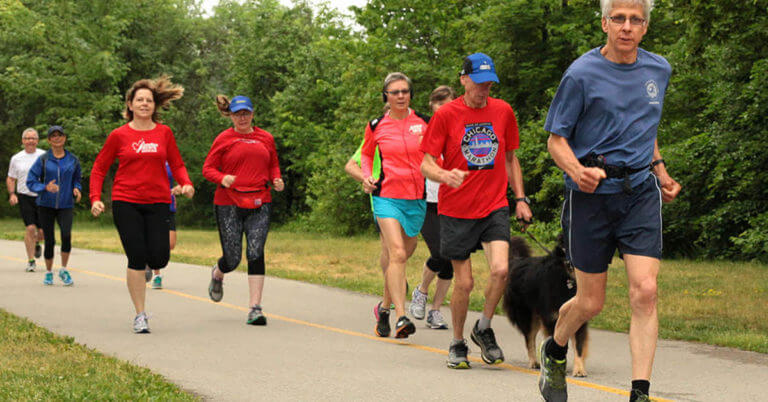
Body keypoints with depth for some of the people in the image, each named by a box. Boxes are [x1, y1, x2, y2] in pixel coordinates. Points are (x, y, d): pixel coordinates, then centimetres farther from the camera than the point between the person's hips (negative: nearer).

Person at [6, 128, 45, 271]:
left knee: (43, 231, 0)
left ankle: (36, 243, 37)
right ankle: (31, 261, -5)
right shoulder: (16, 159, 7)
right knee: (30, 227, -13)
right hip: (24, 197, 0)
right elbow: (10, 179, 14)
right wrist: (12, 194, -2)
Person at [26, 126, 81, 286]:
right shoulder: (43, 160, -2)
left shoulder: (73, 160, 5)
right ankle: (49, 273, 23)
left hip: (66, 205, 0)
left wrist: (77, 189, -4)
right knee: (49, 241, 1)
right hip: (46, 205, 0)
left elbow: (76, 180, 18)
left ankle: (64, 270, -5)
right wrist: (45, 187, -22)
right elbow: (31, 181, -4)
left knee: (66, 235, -22)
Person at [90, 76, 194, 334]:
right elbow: (99, 168, 8)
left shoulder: (164, 133, 7)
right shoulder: (119, 135, 3)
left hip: (158, 202, 1)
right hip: (126, 203, -1)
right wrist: (95, 199, -4)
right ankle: (140, 315, 4)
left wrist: (186, 183, -9)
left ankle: (148, 266, 31)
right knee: (137, 258, -7)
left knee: (158, 259, -9)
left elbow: (176, 164, 12)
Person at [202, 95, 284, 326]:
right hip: (229, 204, -1)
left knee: (255, 252, -13)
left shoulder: (266, 138, 10)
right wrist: (223, 178, -18)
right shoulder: (224, 139, 2)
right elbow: (208, 168, 2)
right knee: (232, 258, 2)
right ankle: (217, 274, 41)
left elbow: (274, 165, 22)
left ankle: (255, 308, -11)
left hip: (259, 204, 2)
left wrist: (276, 180, 2)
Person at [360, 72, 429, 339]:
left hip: (416, 199, 2)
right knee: (397, 253, -18)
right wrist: (367, 176, 1)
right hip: (387, 197, -2)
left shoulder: (424, 123, 3)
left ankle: (385, 307, 33)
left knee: (401, 257, 12)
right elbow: (366, 154, 19)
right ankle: (401, 317, -24)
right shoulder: (376, 126, 2)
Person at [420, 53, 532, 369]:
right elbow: (426, 164, -5)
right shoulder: (446, 115, -4)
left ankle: (483, 328, 7)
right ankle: (457, 343, 23)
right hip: (456, 211, -2)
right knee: (464, 282, 1)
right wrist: (446, 175, -26)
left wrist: (520, 198, 12)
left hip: (495, 206, 2)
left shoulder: (503, 111, 7)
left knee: (500, 269, -18)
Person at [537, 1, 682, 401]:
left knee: (644, 292, -13)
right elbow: (556, 139, -4)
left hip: (640, 192, 3)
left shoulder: (659, 70, 10)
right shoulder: (582, 74, -7)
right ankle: (554, 352, 36)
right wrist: (577, 170, -23)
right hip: (592, 194, -3)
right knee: (590, 302, 5)